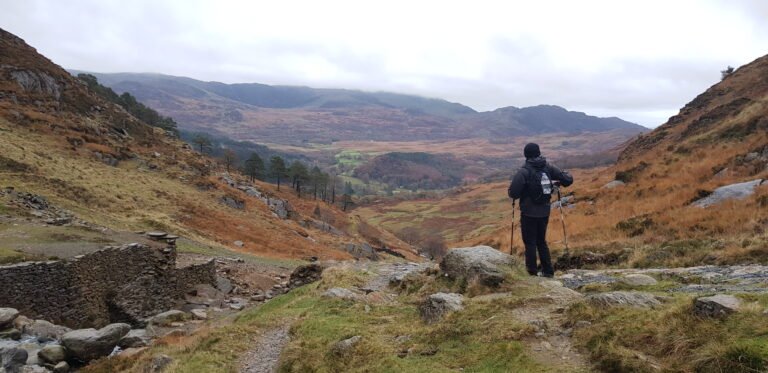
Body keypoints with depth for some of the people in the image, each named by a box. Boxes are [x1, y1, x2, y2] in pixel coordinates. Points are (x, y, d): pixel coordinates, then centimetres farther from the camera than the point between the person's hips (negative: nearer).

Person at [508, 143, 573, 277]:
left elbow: (513, 193, -20)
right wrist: (557, 183, 18)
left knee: (530, 243, 4)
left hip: (529, 212, -5)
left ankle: (532, 273, 6)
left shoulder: (524, 171, -16)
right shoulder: (548, 168, -1)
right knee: (541, 241, 19)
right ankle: (548, 271, 22)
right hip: (544, 211, 5)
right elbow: (568, 179, -1)